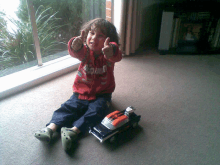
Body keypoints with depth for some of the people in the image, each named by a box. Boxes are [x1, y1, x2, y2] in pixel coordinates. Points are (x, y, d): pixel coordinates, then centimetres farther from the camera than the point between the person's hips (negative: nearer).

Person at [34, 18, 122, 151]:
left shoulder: (108, 54, -11)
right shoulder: (85, 51, -5)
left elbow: (116, 56, -37)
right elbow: (76, 52, -29)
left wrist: (111, 52, -63)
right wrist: (76, 45, -55)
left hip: (101, 94, -2)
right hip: (81, 92, 2)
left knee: (96, 111, -25)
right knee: (69, 107, -14)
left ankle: (73, 131, -31)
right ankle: (51, 128, -20)